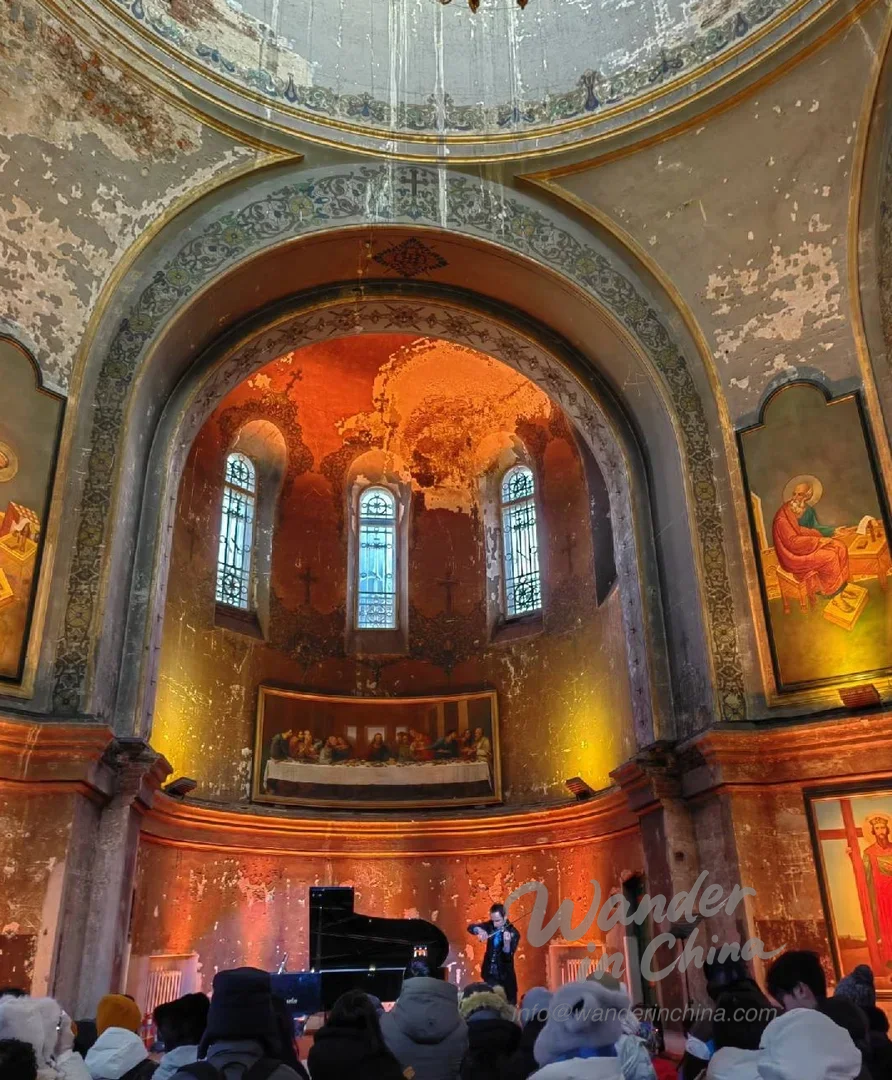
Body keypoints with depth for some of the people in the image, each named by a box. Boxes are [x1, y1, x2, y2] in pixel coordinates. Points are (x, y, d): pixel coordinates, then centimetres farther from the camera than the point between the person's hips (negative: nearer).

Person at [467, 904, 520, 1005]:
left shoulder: (513, 934, -15)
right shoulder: (490, 926, -1)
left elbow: (508, 957, -24)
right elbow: (471, 927, -9)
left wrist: (507, 943, -43)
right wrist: (479, 930, -31)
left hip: (505, 976, -4)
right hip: (489, 974, 4)